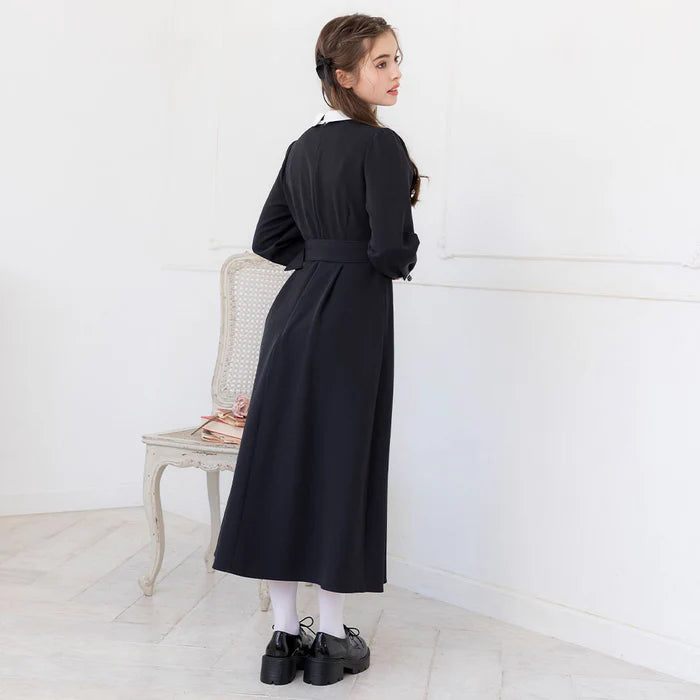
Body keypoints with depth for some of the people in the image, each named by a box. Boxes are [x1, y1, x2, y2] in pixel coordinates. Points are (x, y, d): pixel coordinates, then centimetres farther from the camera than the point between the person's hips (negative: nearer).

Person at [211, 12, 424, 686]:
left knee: (281, 461, 7)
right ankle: (330, 640, 11)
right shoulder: (380, 146, -12)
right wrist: (405, 253, 3)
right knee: (339, 464, 1)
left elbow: (269, 239, 15)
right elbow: (390, 249, -18)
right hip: (351, 319, -7)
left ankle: (284, 635, 14)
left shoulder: (304, 146, 12)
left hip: (294, 311, 7)